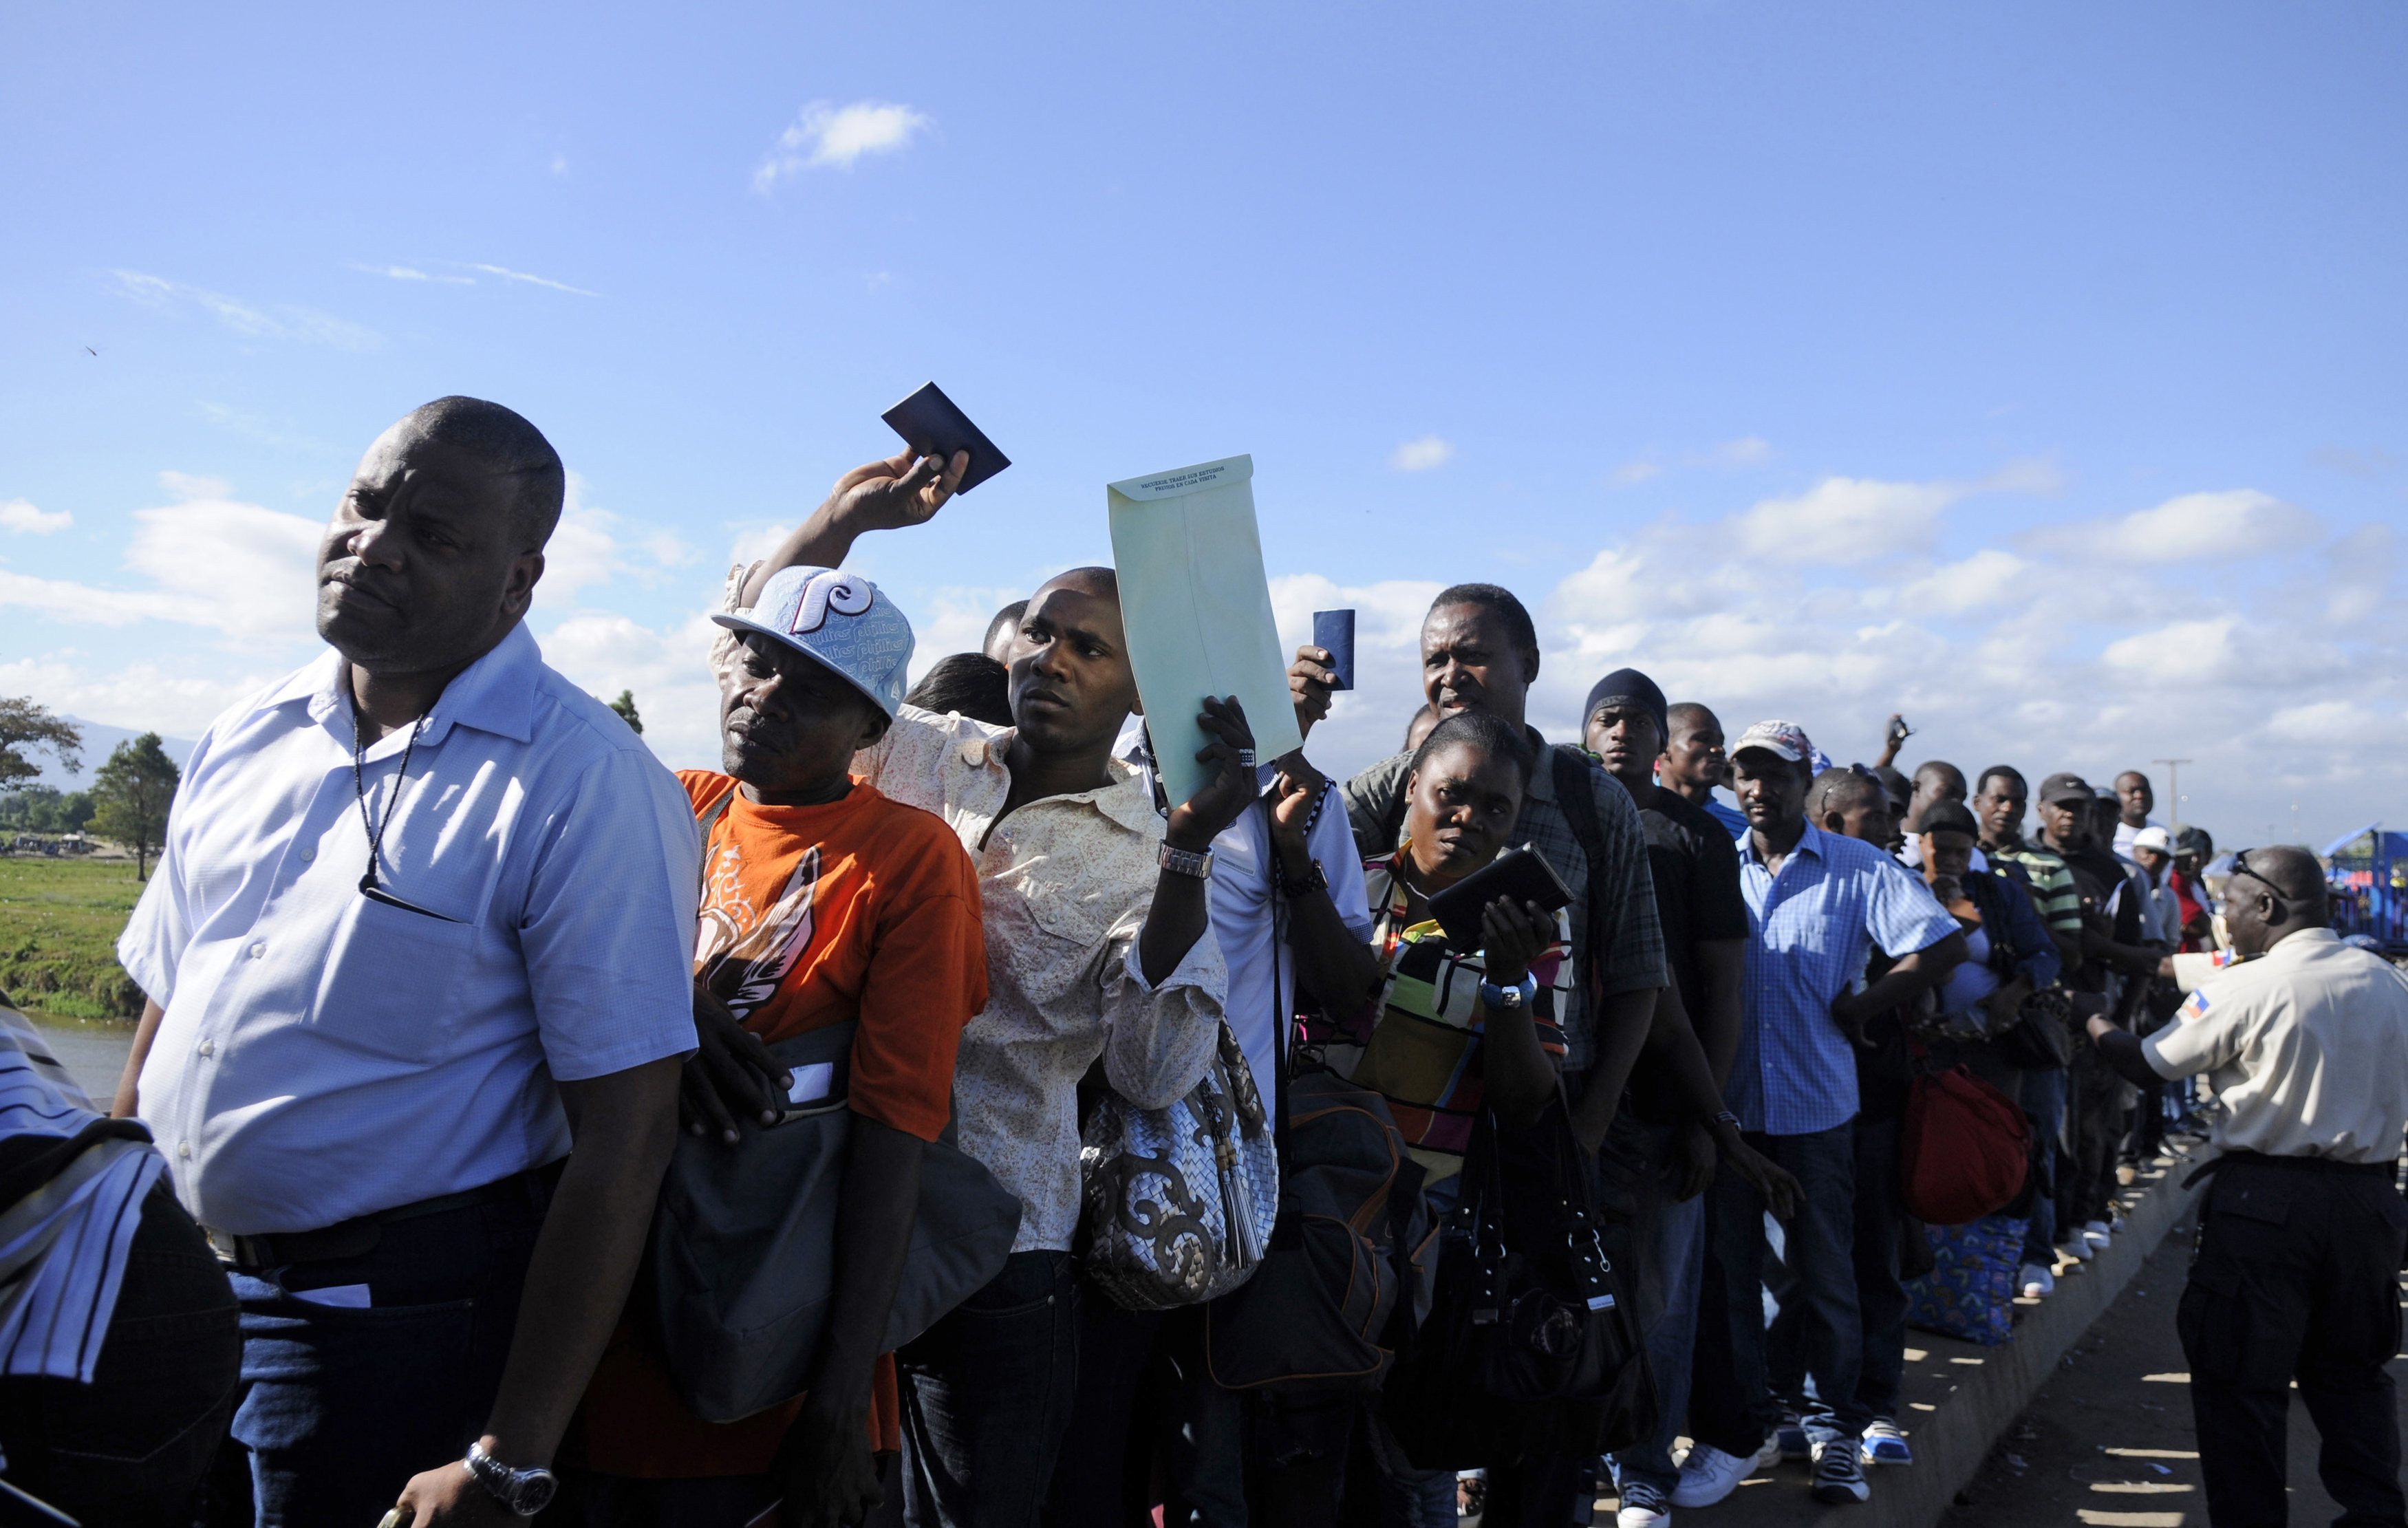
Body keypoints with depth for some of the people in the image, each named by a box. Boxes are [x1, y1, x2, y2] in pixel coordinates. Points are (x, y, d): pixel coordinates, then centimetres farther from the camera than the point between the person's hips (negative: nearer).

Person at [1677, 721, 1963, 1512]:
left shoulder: (1859, 868, -1)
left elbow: (1945, 945, -6)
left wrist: (1857, 1008, -6)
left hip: (1816, 1104, -1)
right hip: (1726, 1102, 2)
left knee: (1826, 1273, 10)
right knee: (1725, 1270, 8)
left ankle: (1840, 1429, 27)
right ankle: (1731, 1433, 20)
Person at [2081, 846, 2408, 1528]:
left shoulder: (2246, 988, -13)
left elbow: (2146, 1064, -3)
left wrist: (2097, 1025, 14)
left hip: (2265, 1199, -6)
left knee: (2241, 1378, 5)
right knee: (2352, 1370, 20)